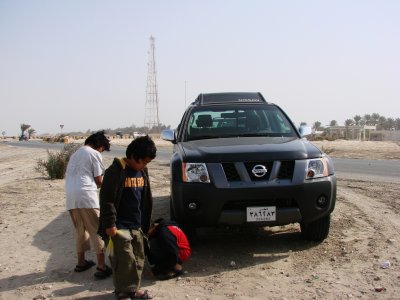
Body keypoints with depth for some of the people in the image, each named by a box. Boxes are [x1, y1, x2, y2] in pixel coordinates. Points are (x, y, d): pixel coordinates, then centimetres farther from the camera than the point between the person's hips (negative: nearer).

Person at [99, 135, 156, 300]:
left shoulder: (142, 172, 9)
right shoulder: (116, 170, -15)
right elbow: (106, 199, -16)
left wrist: (145, 223, 19)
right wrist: (109, 224, -17)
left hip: (136, 225, 8)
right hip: (120, 226, -7)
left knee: (138, 258, 13)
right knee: (125, 260, -5)